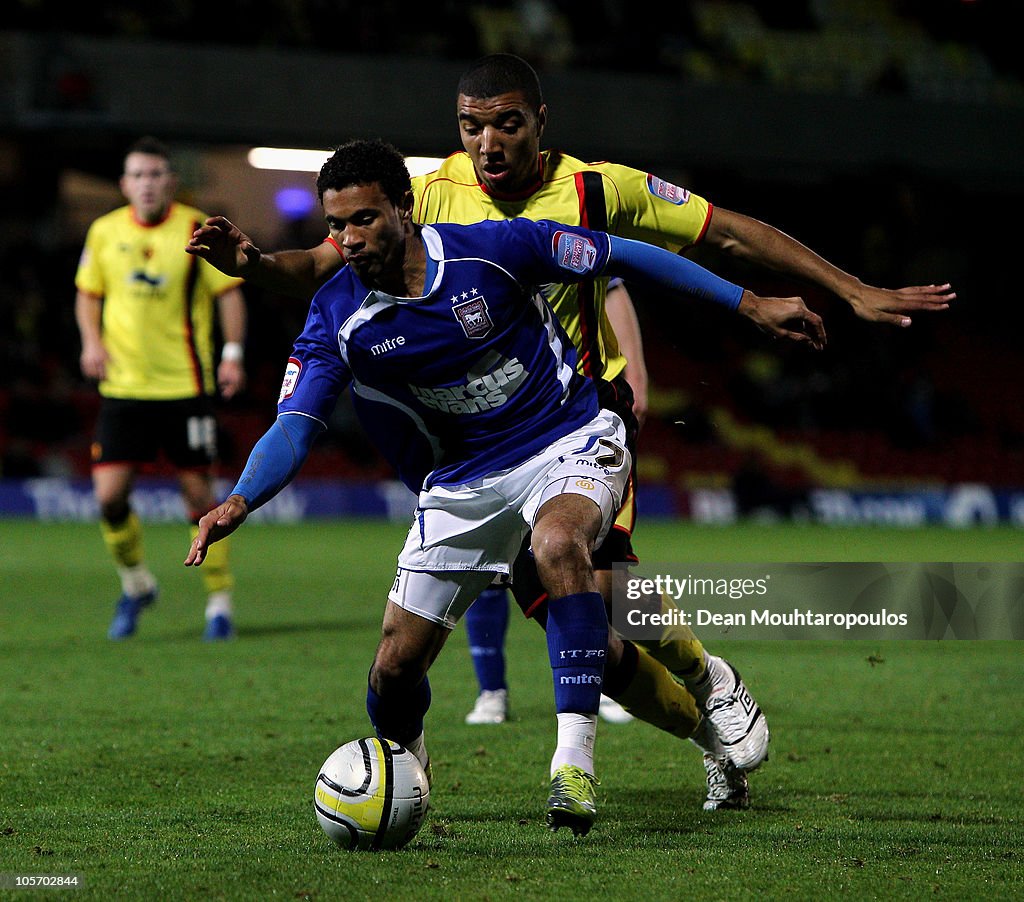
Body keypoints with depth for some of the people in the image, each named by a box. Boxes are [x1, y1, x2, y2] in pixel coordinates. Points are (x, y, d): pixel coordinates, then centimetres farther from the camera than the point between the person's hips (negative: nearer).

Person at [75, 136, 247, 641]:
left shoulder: (197, 231, -4)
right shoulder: (104, 232, 5)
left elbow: (229, 292, 2)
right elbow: (88, 293, 18)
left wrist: (233, 353, -8)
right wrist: (92, 341, 1)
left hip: (186, 386, -2)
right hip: (122, 387, 2)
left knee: (198, 495, 0)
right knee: (109, 496, -7)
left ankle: (220, 600, 13)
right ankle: (135, 584, 18)